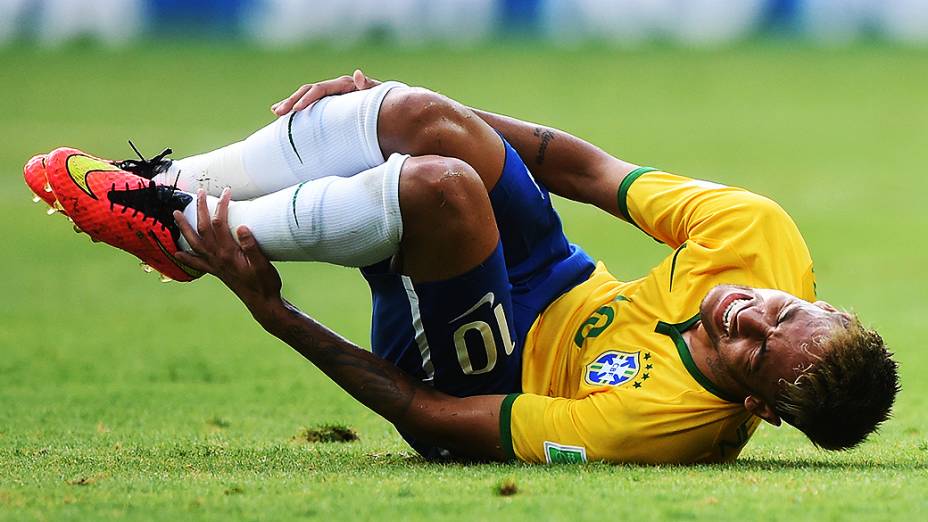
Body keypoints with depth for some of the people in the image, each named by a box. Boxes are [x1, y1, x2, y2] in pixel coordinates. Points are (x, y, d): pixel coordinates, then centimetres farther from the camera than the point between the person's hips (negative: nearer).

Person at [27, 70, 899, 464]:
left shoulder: (661, 424, -39)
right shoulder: (764, 238, -24)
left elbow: (431, 417, -29)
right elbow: (591, 168, -10)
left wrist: (273, 311, -25)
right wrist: (401, 110, -8)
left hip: (482, 376, -7)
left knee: (438, 185, -33)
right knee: (414, 120, -15)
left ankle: (186, 232, -6)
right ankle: (176, 187, 9)